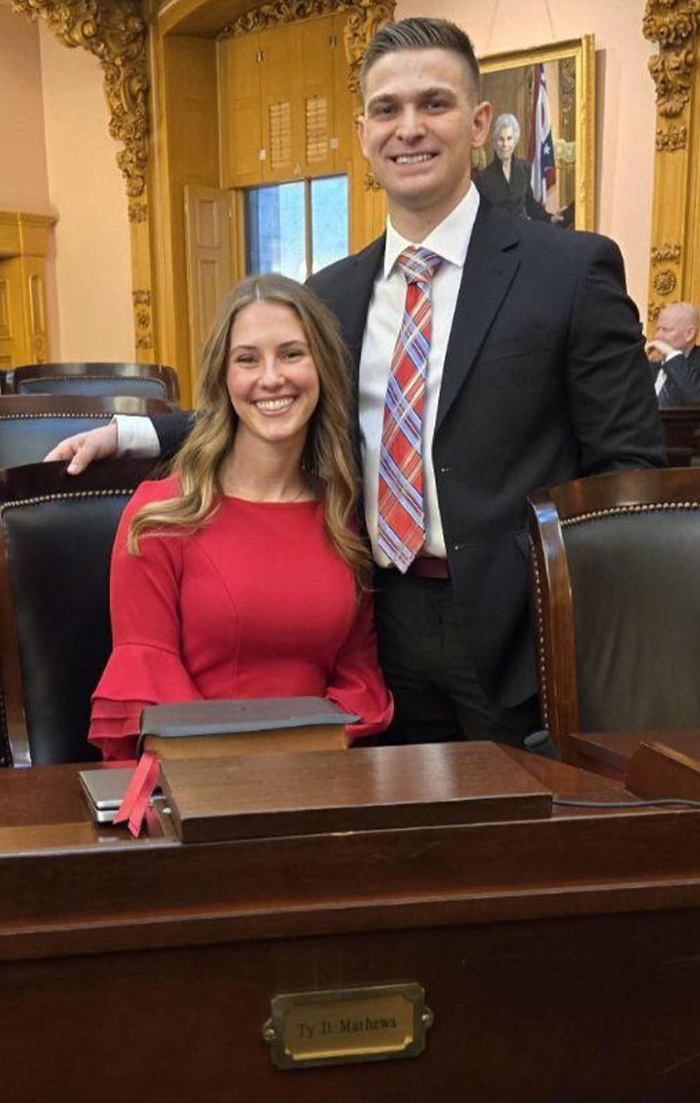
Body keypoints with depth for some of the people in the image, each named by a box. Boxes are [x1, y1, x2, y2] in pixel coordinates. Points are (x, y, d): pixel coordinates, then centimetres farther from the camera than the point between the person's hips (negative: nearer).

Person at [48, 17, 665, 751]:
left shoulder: (573, 269, -5)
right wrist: (130, 434, 8)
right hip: (383, 634, 4)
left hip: (517, 636, -4)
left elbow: (629, 466, -5)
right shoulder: (330, 295, 10)